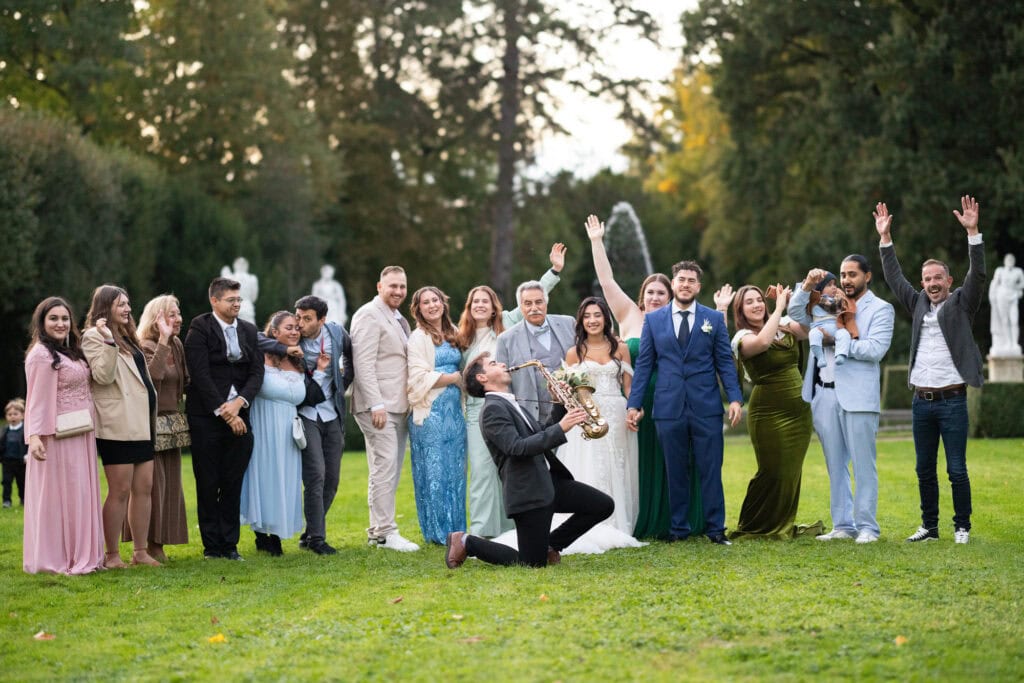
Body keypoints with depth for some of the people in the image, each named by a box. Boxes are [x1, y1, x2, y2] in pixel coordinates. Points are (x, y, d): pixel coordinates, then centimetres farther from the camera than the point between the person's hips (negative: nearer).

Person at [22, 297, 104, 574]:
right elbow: (37, 400, -18)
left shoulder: (70, 352, 15)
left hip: (81, 437, 9)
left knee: (80, 494, 12)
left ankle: (79, 555, 19)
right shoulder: (41, 355, -12)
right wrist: (34, 436, -25)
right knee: (60, 495, -5)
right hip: (59, 438, -9)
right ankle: (57, 559, 2)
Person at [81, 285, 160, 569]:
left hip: (141, 425, 9)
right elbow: (104, 376, -17)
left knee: (144, 488, 7)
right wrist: (108, 342, -25)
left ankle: (141, 551, 12)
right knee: (120, 490, -7)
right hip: (118, 425, -9)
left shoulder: (127, 337, 21)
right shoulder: (94, 336, -6)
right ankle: (112, 555, -1)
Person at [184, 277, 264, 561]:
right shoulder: (199, 328, -4)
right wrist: (223, 411, -13)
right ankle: (211, 545, 8)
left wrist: (238, 402, -11)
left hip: (238, 417, 4)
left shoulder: (249, 330, 12)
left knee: (233, 483, 5)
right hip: (207, 417, -4)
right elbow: (200, 375, -10)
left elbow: (257, 372, 5)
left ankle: (230, 544, 11)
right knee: (208, 484, 1)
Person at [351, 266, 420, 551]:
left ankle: (377, 531, 13)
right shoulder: (369, 316, -8)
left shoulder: (400, 321, 20)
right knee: (384, 466, -10)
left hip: (398, 407, 9)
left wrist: (410, 402, 14)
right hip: (378, 406, -9)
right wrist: (376, 404, -21)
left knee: (391, 470, 9)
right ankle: (385, 532, -7)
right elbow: (363, 364, -15)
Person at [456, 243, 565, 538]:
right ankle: (482, 531, -4)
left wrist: (555, 270, -1)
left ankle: (508, 527, 10)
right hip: (478, 409, 1)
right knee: (482, 468, -5)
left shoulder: (507, 325, 7)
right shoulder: (463, 338, 12)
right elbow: (461, 373, 23)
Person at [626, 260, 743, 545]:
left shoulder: (714, 318, 6)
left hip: (706, 407, -1)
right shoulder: (653, 319, 7)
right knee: (675, 472, 7)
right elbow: (643, 364, 7)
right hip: (669, 407, 1)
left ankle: (715, 528, 7)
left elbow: (725, 361, 4)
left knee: (711, 470, 1)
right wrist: (634, 403, 1)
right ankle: (678, 527, 15)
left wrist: (735, 398, -6)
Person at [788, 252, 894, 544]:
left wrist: (838, 336, -9)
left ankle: (867, 527, 2)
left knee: (863, 465, -2)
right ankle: (842, 525, 14)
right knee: (835, 465, 8)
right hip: (825, 394, 5)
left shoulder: (880, 309, 2)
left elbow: (876, 349, -11)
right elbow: (796, 313, 12)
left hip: (858, 396, -5)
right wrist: (808, 285, -2)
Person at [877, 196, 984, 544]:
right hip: (921, 400, 5)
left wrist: (972, 232, -20)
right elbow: (895, 278, 17)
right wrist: (885, 238, 11)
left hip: (952, 400, -4)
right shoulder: (919, 304, 13)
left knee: (957, 470, -2)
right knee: (925, 470, 9)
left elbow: (977, 275, -11)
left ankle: (962, 526, 7)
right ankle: (929, 526, 16)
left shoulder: (961, 304, 2)